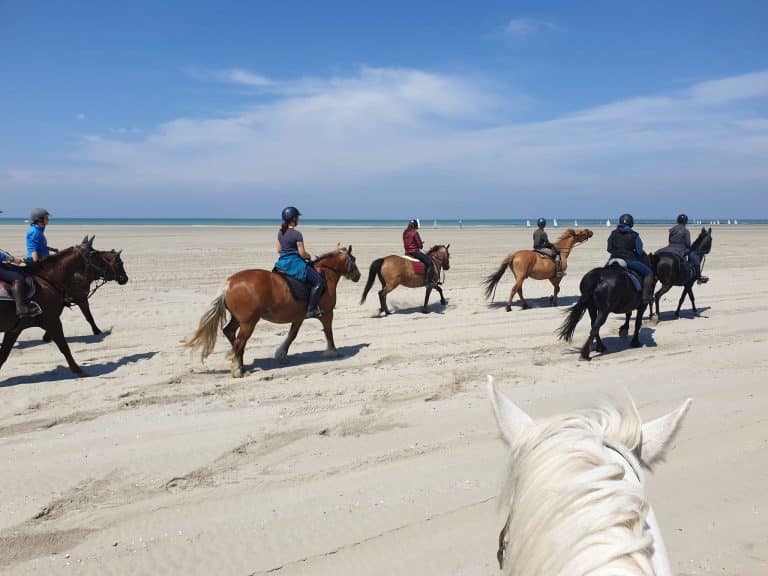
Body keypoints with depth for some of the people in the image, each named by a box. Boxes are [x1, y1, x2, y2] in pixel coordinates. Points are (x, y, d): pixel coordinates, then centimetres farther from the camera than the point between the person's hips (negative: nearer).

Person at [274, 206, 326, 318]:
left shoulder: (280, 233, 8)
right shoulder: (297, 234, -15)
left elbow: (279, 250, 16)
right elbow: (302, 254, -16)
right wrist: (309, 256, 3)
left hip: (281, 263, 9)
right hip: (294, 263, -8)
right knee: (319, 281, -5)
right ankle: (311, 310, -11)